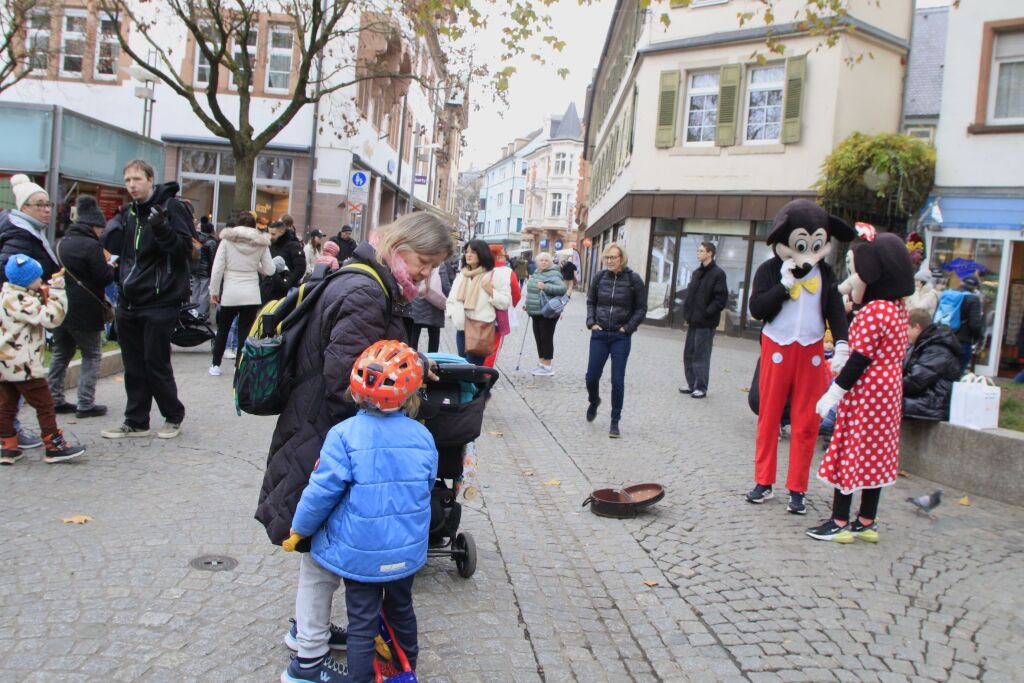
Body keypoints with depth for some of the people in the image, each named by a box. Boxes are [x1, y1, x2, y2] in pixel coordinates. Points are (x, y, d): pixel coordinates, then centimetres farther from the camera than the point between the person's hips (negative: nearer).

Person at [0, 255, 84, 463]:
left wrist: (45, 295, 6)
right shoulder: (20, 300, -19)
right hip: (22, 366, -10)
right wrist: (57, 290, -19)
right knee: (44, 404, -1)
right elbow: (50, 318, -25)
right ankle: (54, 446, 5)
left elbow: (38, 314, 19)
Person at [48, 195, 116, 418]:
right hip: (84, 311, -7)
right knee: (92, 356, 2)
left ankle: (54, 400, 18)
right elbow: (104, 278, -15)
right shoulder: (92, 245, -14)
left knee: (61, 354, 16)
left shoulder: (61, 243, 10)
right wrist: (110, 265, 5)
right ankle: (86, 404, -1)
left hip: (61, 307, 7)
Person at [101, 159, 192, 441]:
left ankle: (174, 417, 17)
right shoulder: (130, 212, 15)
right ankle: (136, 422, 20)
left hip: (160, 302, -7)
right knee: (134, 366, 11)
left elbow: (185, 249, -15)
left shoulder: (171, 207, -7)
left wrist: (162, 228, -29)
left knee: (156, 364, -1)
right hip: (129, 302, 7)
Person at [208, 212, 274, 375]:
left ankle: (216, 365, 19)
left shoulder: (227, 239, 0)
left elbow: (217, 268, -3)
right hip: (251, 294, 0)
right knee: (245, 332, 5)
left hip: (230, 293, 0)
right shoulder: (261, 243, 3)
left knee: (222, 330, 15)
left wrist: (214, 291, 5)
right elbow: (269, 270, 3)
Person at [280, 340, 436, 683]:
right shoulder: (422, 437, -6)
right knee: (401, 609, 24)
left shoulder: (345, 435, -18)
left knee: (362, 621, 10)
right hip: (409, 551, 4)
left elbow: (322, 491, -16)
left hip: (360, 553, -4)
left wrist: (299, 529, 1)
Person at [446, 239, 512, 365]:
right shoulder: (461, 275, 14)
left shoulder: (494, 275, -3)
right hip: (462, 329, 6)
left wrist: (491, 291, -18)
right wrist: (453, 313, 1)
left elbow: (505, 302, -5)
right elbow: (451, 299, 18)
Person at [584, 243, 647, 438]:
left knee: (617, 380, -3)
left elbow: (641, 308, 1)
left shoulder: (633, 280, -6)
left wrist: (628, 328, -7)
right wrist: (591, 322, 2)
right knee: (591, 376, 5)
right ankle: (594, 402, 39)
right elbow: (591, 302, 14)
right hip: (599, 334, 3)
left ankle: (615, 422, 11)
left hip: (621, 337, -2)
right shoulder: (599, 277, 1)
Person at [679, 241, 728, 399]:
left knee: (701, 355, -2)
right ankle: (692, 384, 21)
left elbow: (721, 298, -14)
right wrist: (687, 314, 8)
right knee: (689, 354, 11)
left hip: (705, 323, -8)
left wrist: (706, 313, -17)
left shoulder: (718, 273, -8)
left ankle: (701, 387, 7)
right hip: (693, 322, 8)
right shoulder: (696, 273, 16)